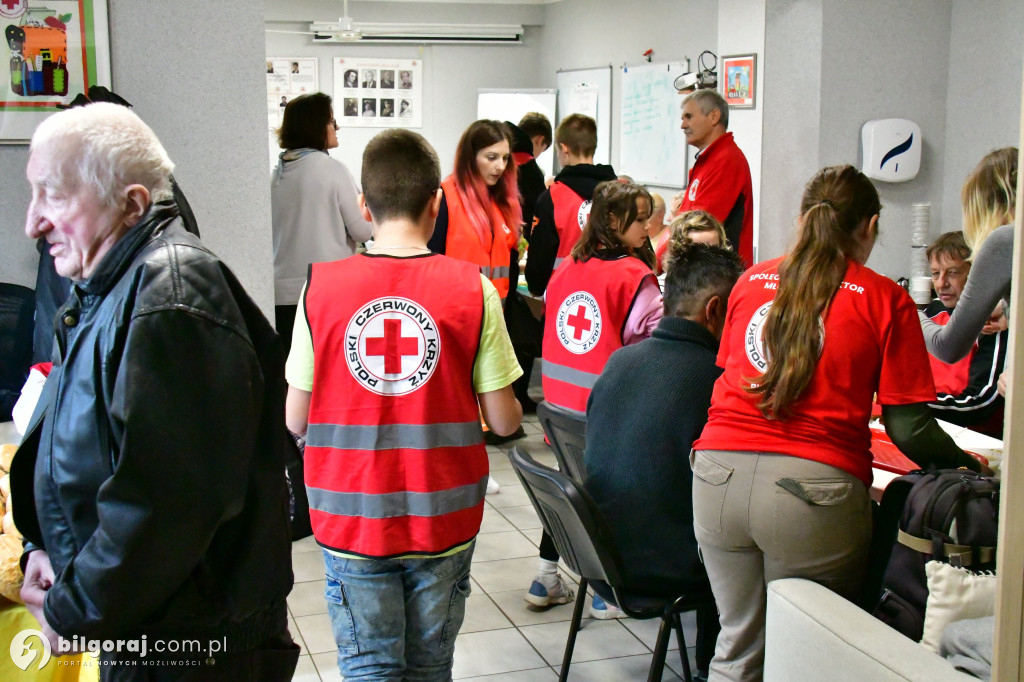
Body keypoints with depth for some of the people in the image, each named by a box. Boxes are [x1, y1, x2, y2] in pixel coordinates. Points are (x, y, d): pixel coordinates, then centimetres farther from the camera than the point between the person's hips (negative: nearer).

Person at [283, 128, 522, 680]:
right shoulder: (472, 289, -9)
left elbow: (295, 420, -3)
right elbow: (504, 421, -7)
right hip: (442, 519, 0)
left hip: (351, 518, 0)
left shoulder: (320, 287, -7)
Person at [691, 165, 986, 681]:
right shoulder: (885, 300, 3)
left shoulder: (751, 281, 15)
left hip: (719, 471, 4)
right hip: (811, 487, -4)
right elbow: (909, 430, -1)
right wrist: (969, 466, 17)